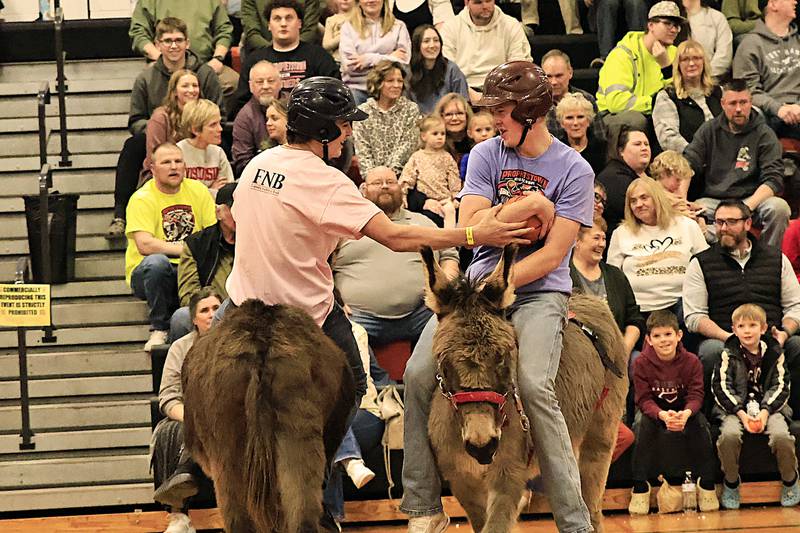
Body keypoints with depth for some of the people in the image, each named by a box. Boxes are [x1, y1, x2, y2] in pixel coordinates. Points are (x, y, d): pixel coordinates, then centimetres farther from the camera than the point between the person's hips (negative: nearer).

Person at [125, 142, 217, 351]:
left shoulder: (198, 190, 6)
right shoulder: (142, 199, -9)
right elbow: (145, 245, -22)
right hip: (146, 275, -3)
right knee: (156, 262, -38)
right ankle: (159, 330, -19)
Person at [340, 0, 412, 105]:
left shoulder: (398, 27, 12)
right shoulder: (348, 27, 10)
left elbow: (404, 61, 0)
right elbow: (349, 65, -3)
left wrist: (370, 59, -10)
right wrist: (389, 58, -5)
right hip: (357, 88, 0)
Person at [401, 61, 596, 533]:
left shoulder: (573, 170, -4)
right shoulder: (487, 155, 6)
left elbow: (554, 253, -9)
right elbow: (469, 229, -4)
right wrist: (528, 205, -12)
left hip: (540, 291, -4)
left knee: (534, 384, -28)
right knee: (420, 372, -16)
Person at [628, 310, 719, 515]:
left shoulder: (691, 361, -15)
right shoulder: (641, 363, -17)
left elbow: (696, 395, -19)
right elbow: (644, 399, -20)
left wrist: (686, 413, -43)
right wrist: (662, 415, -41)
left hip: (684, 410, 1)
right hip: (654, 410, -1)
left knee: (700, 423, -29)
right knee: (642, 424, -32)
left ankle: (707, 484, -17)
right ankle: (640, 487, -25)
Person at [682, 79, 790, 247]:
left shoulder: (764, 135, 3)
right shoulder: (709, 130, 11)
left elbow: (773, 180, -7)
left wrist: (748, 206, -24)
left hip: (752, 199, -1)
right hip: (712, 200, 1)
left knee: (779, 207, -32)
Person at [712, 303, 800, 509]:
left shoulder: (774, 353, 4)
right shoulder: (728, 355, 0)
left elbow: (781, 386, 3)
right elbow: (720, 387, -4)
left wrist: (765, 412, -13)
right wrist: (742, 414, -16)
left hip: (769, 406, 1)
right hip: (735, 407, -1)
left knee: (781, 436, -29)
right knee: (729, 435, -32)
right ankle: (731, 483, -11)